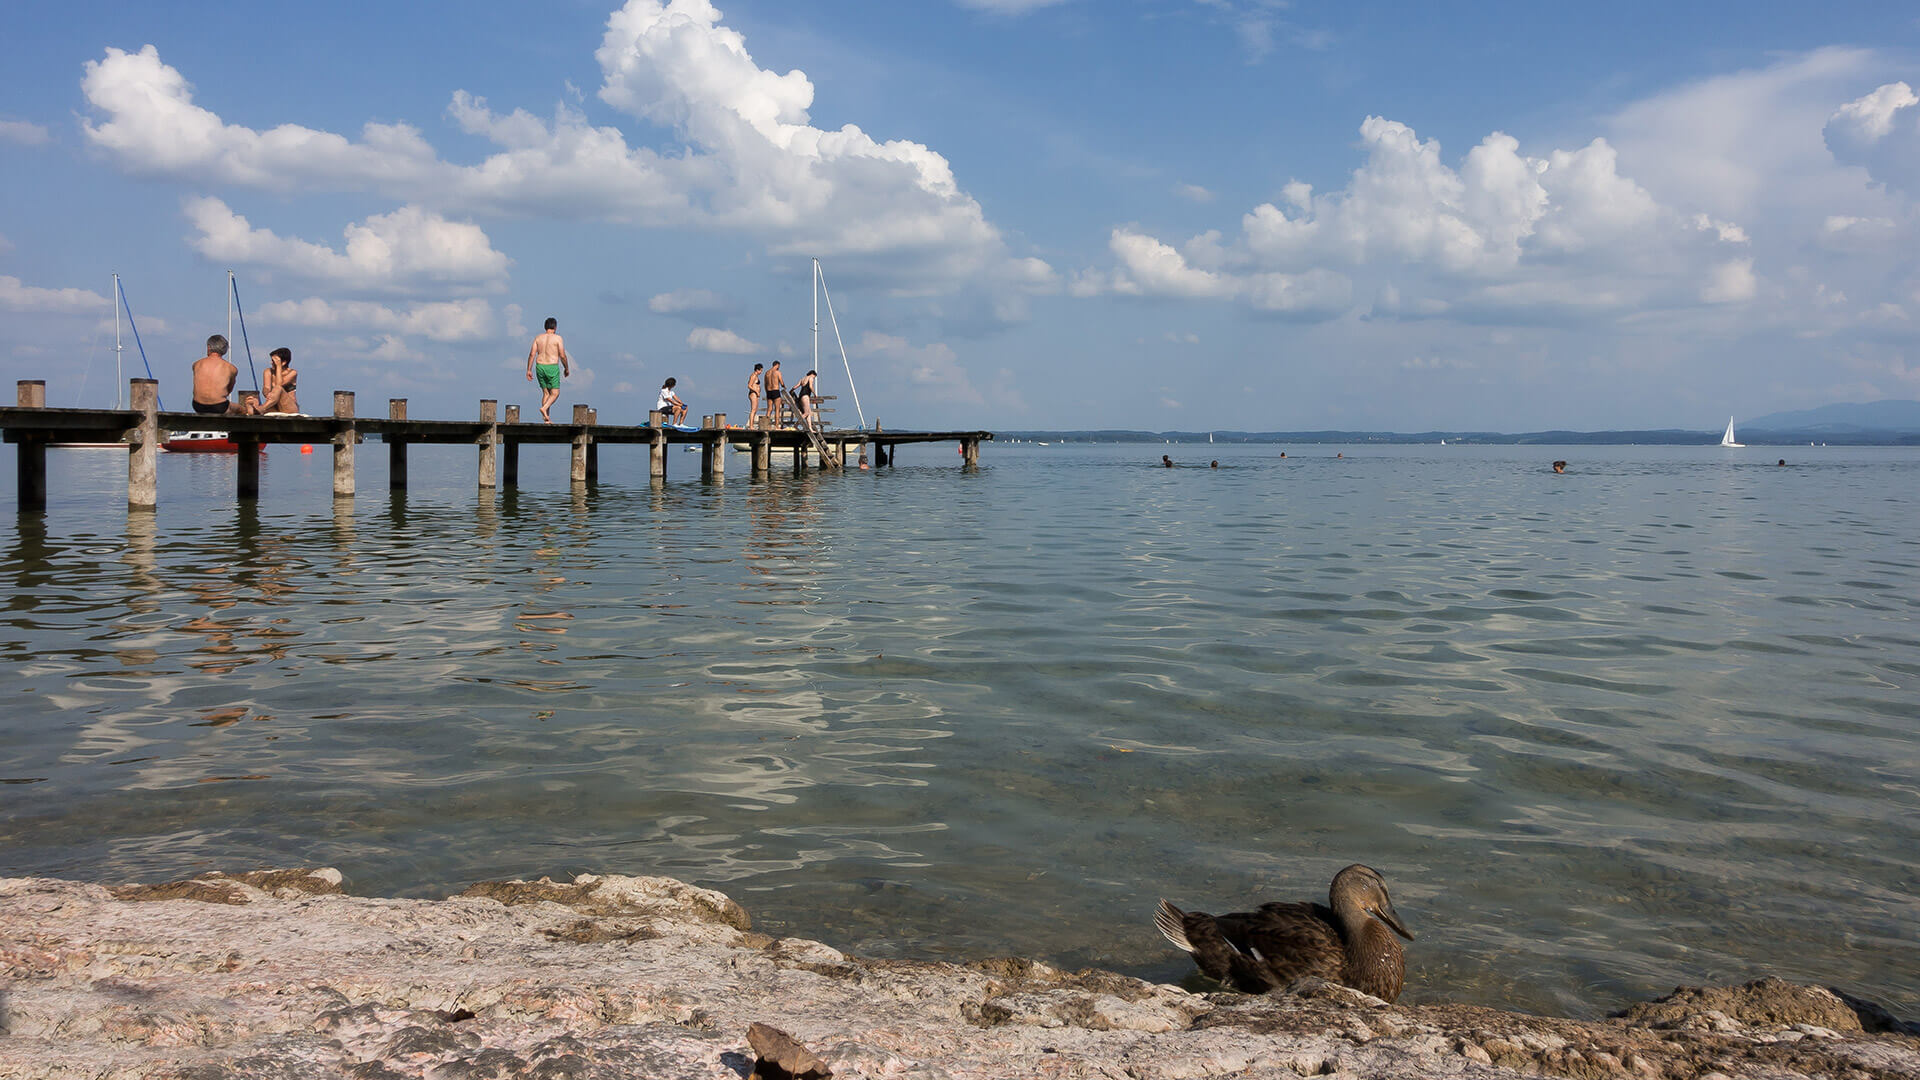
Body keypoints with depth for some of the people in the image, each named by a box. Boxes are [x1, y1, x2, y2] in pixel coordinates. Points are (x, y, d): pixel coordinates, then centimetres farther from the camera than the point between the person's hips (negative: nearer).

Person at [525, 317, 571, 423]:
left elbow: (532, 354, 0)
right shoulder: (557, 338, -6)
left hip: (539, 367, 5)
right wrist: (567, 368, 6)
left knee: (546, 392, 14)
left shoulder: (538, 338, 6)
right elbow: (562, 356, -9)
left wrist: (528, 370, 3)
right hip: (552, 368, -5)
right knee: (555, 393, 4)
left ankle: (546, 418, 8)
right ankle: (544, 408, -22)